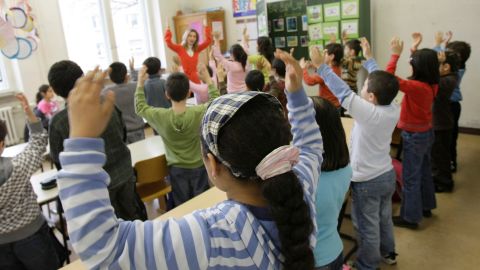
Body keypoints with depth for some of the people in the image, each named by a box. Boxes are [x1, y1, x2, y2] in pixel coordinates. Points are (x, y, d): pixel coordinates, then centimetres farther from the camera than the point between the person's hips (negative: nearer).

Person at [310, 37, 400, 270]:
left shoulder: (370, 113, -29)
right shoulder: (393, 110, -9)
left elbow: (344, 93, -31)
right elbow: (381, 83, 3)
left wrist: (321, 66, -27)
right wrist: (369, 58, 13)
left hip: (367, 181, -7)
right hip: (387, 175, 8)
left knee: (367, 227, 11)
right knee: (384, 218, 27)